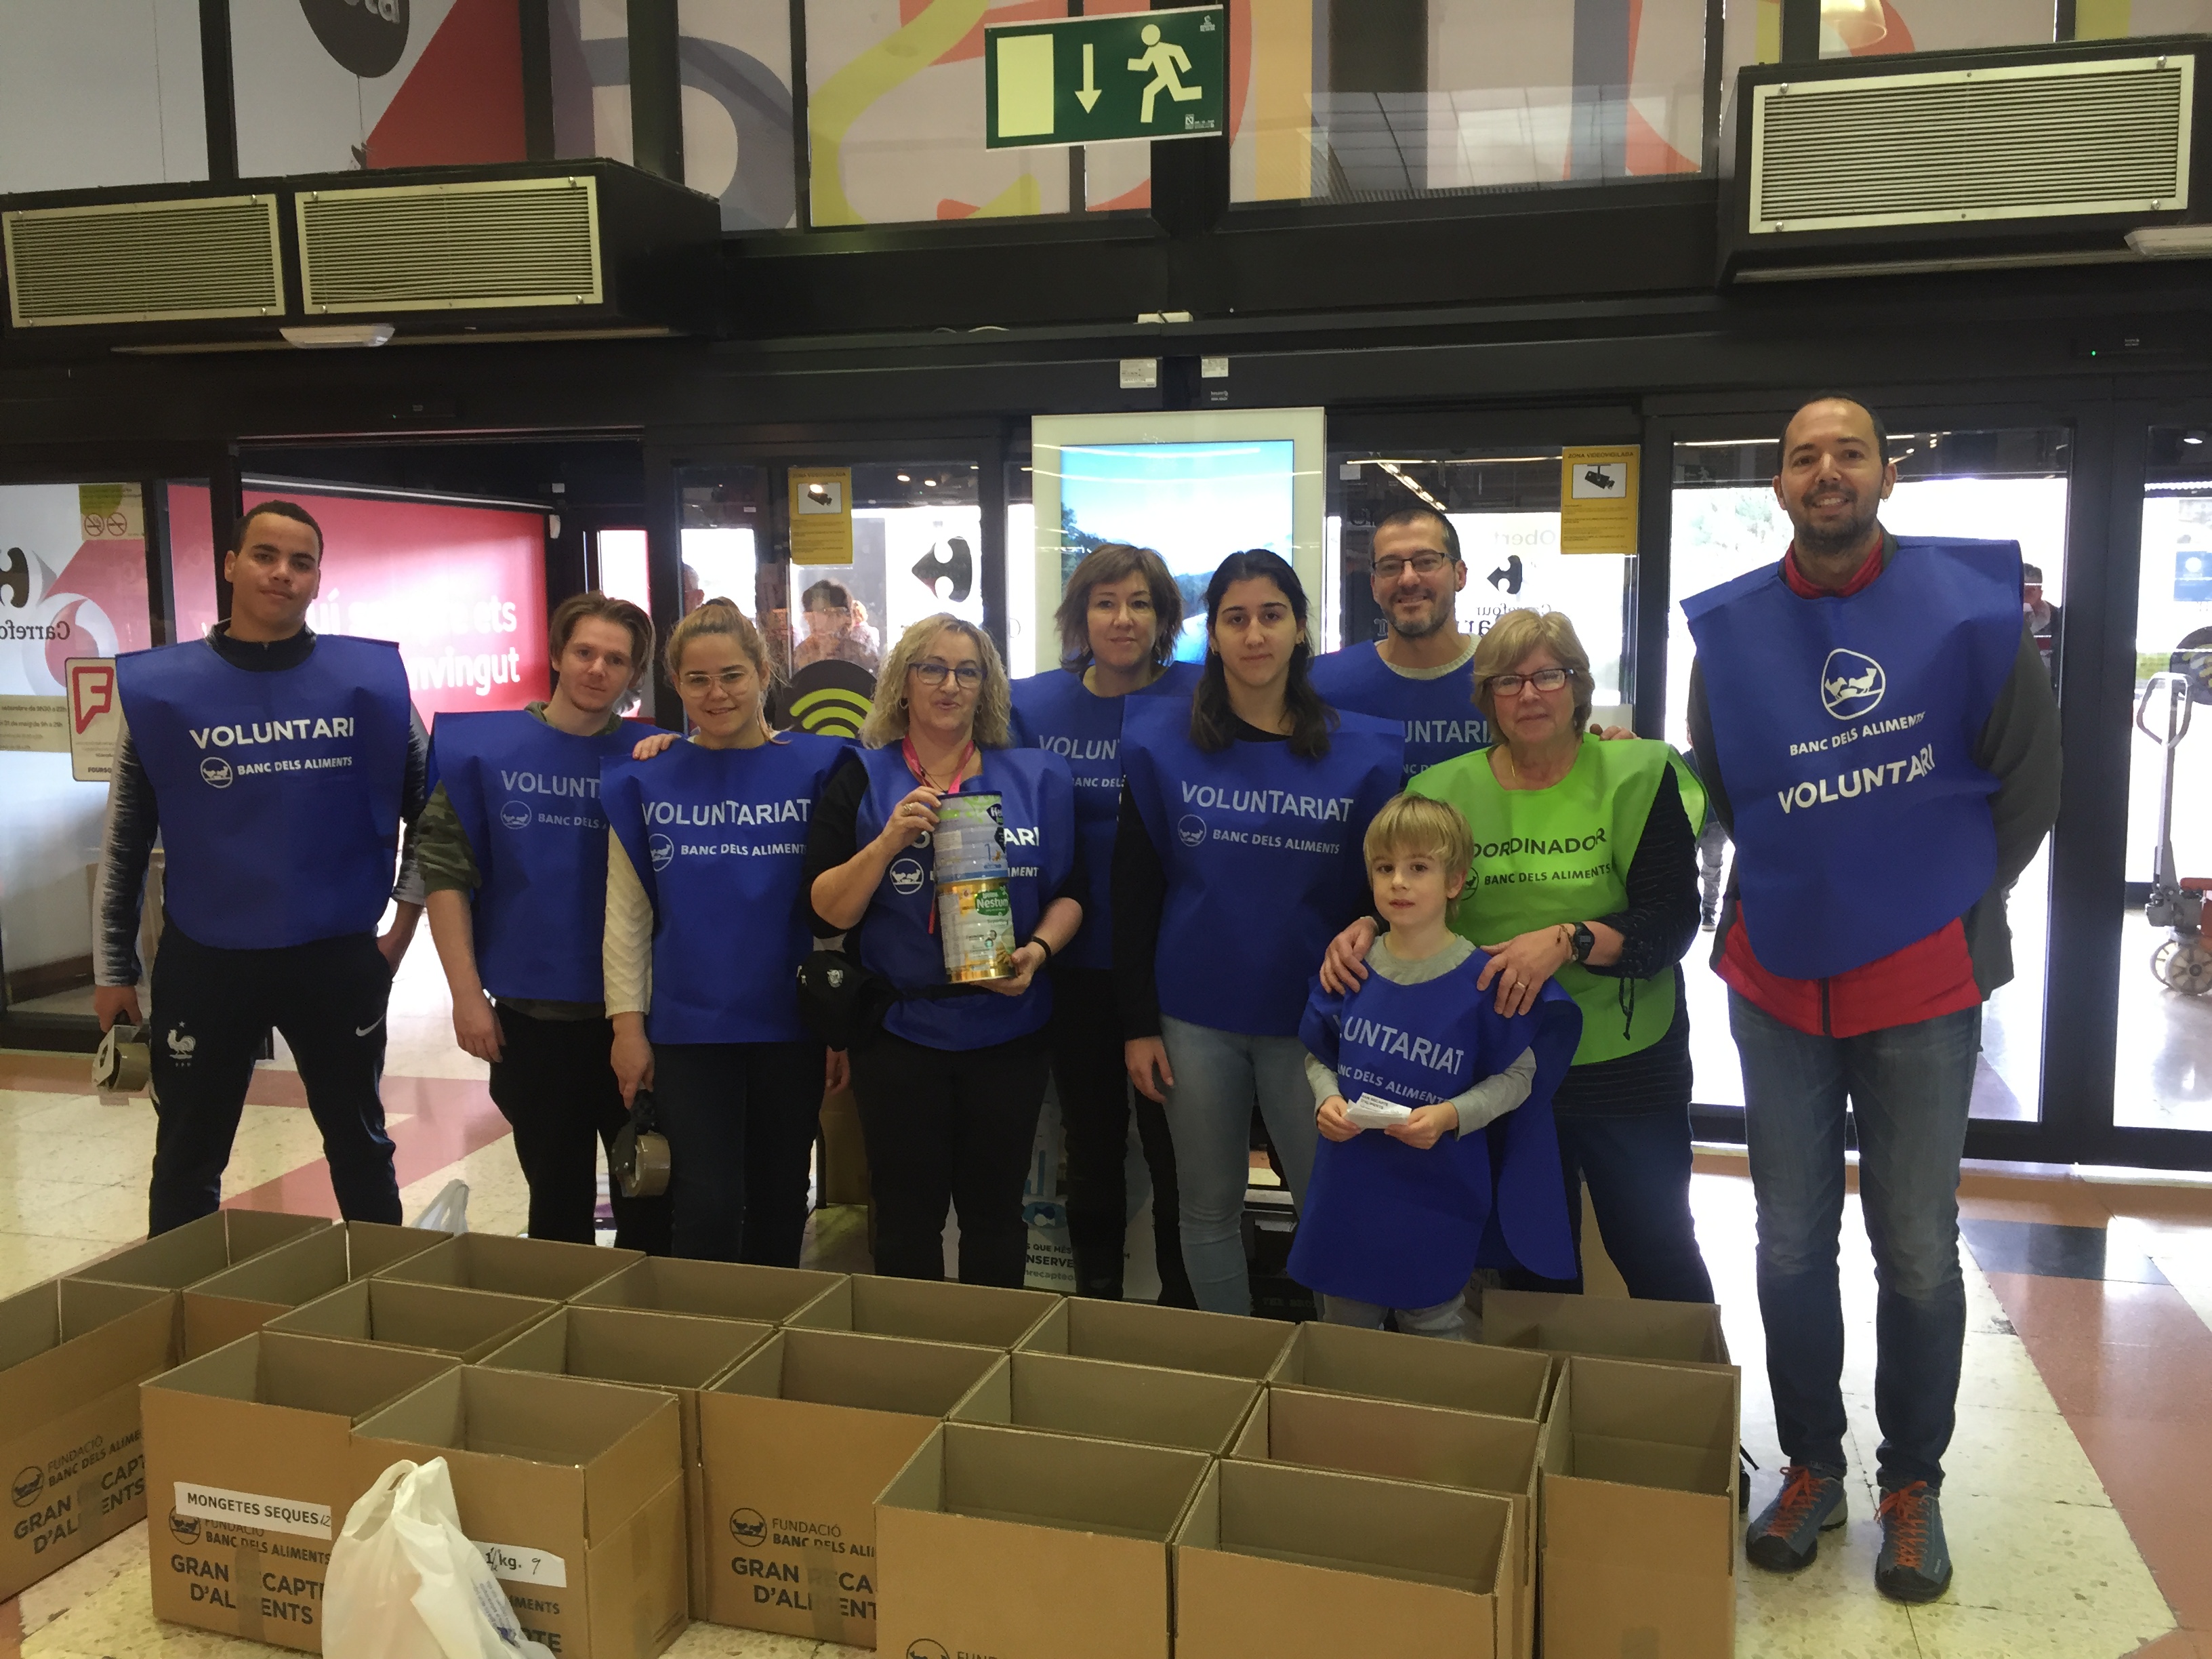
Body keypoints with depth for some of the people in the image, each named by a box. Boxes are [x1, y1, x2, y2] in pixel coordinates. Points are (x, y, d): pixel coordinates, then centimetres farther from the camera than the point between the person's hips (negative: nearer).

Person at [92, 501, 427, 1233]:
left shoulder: (370, 678, -4)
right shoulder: (160, 686, -3)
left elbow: (426, 802, 7)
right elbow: (124, 841, 3)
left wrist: (405, 915, 1)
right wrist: (114, 967, 5)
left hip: (339, 957, 0)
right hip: (204, 961, 0)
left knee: (360, 1148, 16)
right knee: (187, 1164, 13)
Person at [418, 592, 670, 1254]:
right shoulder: (483, 747, -2)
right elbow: (445, 870, -2)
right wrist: (467, 994, -6)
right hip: (530, 1015, 0)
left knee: (651, 1196, 9)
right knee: (558, 1198, 13)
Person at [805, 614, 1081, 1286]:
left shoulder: (1036, 777, 4)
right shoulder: (863, 781, 1)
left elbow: (1069, 891, 8)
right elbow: (827, 913, -5)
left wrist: (1038, 948, -11)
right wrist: (889, 840, -19)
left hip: (1008, 1028, 1)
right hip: (898, 1030, -1)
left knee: (995, 1210, 12)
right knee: (908, 1217, 8)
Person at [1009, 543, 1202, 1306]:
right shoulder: (1033, 705, 2)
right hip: (1078, 963, 3)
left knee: (1173, 1142, 6)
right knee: (1091, 1142, 17)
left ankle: (1183, 1303, 25)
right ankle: (1095, 1293, 35)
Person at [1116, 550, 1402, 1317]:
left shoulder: (1362, 750, 0)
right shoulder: (1162, 740, 1)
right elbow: (1133, 889, 2)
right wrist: (1138, 1023, 0)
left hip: (1313, 1019, 0)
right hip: (1194, 1016, 1)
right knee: (1209, 1209, 11)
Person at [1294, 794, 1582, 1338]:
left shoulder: (1483, 979, -13)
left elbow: (1517, 1077, -5)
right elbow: (1318, 1057, 10)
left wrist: (1452, 1115, -19)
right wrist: (1327, 1100, -9)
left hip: (1439, 1197, -4)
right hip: (1348, 1192, 4)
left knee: (1435, 1335, 12)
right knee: (1343, 1337, 20)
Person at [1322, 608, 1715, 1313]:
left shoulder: (1638, 776, -5)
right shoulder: (1444, 790, 3)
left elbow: (1673, 918, -12)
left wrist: (1566, 941, -27)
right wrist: (1362, 928, -16)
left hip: (1628, 1062, -2)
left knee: (1657, 1253, 12)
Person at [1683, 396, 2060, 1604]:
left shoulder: (1970, 602, -7)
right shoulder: (1730, 629, -1)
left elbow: (2028, 781, 1)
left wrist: (1953, 910, 1)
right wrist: (1802, 894, 6)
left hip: (1923, 983, -2)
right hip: (1778, 982, 2)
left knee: (1919, 1254, 7)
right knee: (1791, 1248, 10)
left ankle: (1913, 1484, 27)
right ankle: (1810, 1467, 29)